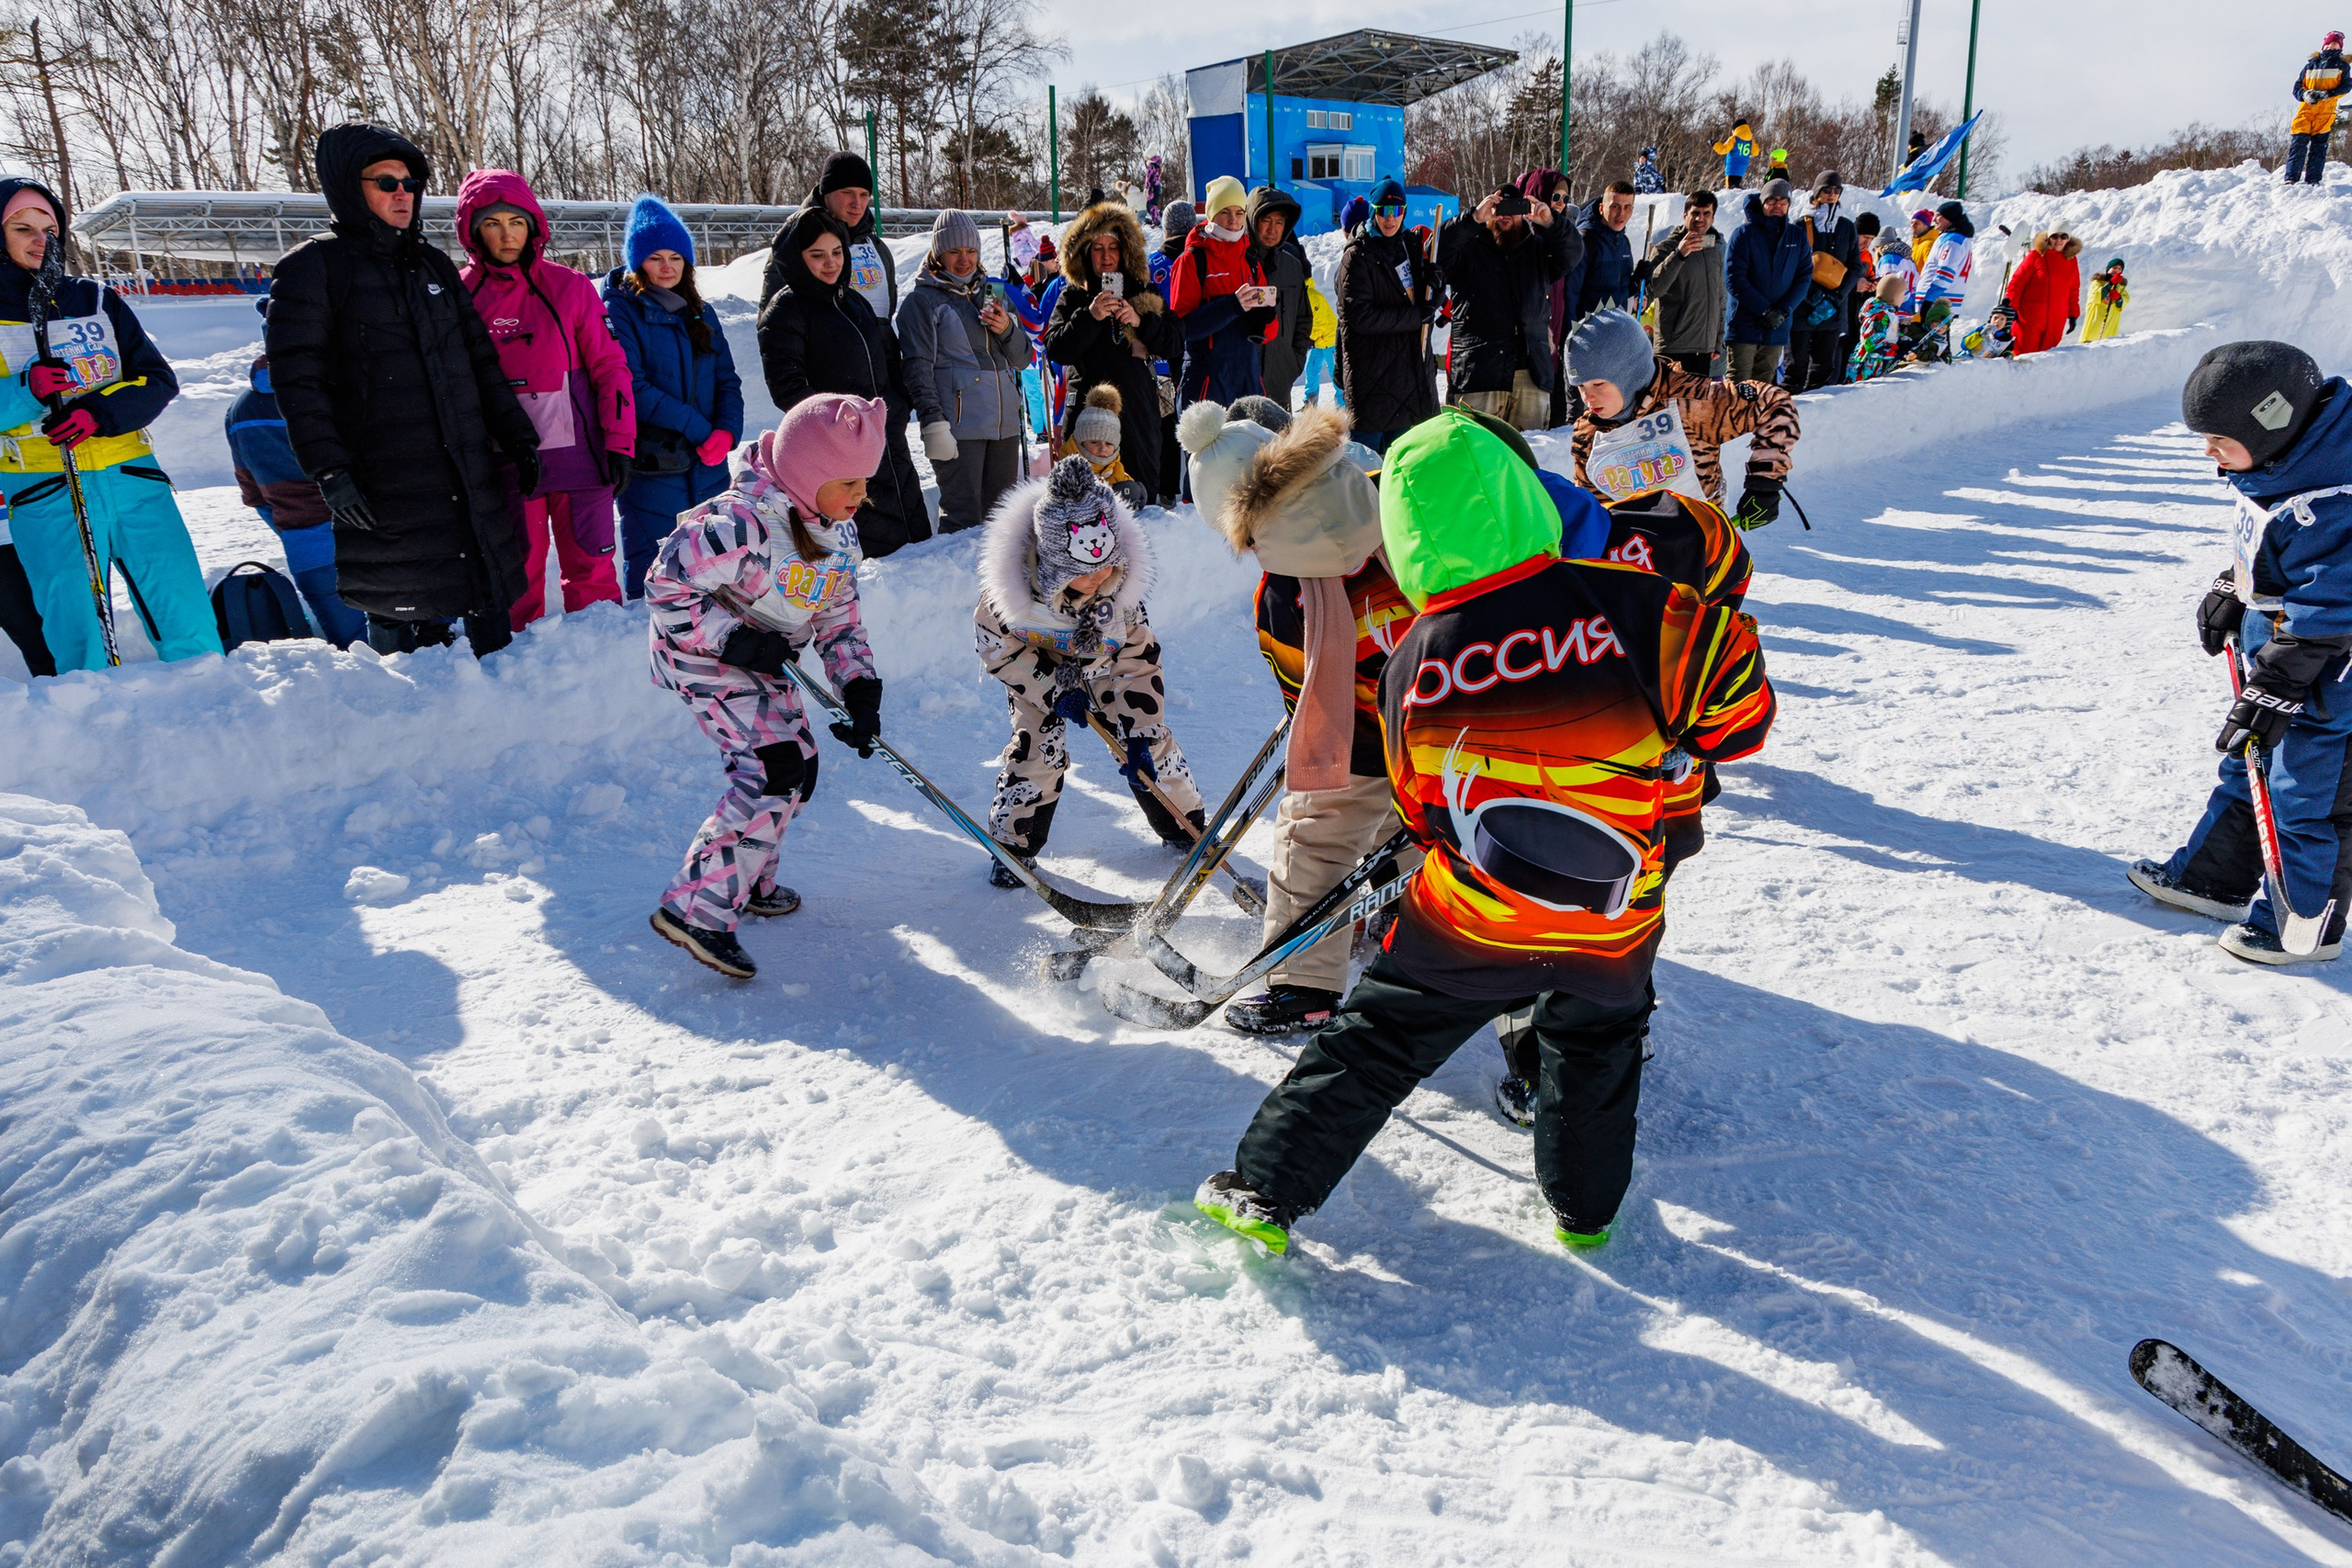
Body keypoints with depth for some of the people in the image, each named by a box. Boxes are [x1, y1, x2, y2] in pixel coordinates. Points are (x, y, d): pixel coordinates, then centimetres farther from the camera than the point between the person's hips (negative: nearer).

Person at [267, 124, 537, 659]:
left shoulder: (434, 265, 17)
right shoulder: (313, 267, 0)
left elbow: (481, 361, 20)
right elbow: (297, 379, -7)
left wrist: (518, 437, 13)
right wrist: (328, 470, -16)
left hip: (472, 475, 5)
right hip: (387, 489, -5)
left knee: (491, 611, 8)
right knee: (404, 618, -1)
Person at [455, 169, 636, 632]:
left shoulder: (570, 287, 3)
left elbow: (609, 366, 3)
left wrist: (620, 443, -3)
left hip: (579, 455, 0)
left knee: (591, 573, 3)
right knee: (516, 579, 6)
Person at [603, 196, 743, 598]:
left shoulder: (701, 315, 15)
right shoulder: (619, 312, -3)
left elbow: (727, 382, 10)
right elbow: (630, 387, -13)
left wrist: (726, 431, -10)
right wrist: (697, 429, -16)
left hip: (709, 468, 5)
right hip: (651, 469, -5)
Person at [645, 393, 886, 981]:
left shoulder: (839, 530, -2)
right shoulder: (743, 521, -29)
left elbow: (839, 618, 5)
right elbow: (665, 588, -24)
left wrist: (860, 689, -9)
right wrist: (735, 639, -29)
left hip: (767, 661, 9)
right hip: (703, 653, -9)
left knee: (799, 765, 15)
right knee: (773, 769, -21)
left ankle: (749, 882, 35)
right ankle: (697, 908, -18)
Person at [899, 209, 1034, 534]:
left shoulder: (990, 293, 19)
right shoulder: (922, 300, 2)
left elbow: (1023, 359, 20)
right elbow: (917, 367, -6)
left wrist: (1007, 330, -1)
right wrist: (932, 421, -18)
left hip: (1005, 423, 6)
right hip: (958, 425, -6)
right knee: (963, 518, -11)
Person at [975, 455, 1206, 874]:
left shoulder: (1121, 586, -30)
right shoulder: (1012, 586, -37)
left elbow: (1138, 662, -20)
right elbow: (996, 646, -20)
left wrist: (1140, 735, -24)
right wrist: (1054, 689, -27)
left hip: (1104, 664, 2)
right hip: (1038, 667, -2)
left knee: (1149, 736, 1)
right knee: (1037, 749, -12)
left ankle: (1186, 825, 24)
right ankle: (1013, 843, 10)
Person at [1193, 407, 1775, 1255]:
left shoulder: (1409, 666, -9)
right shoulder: (1632, 607, -17)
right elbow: (1738, 698, -6)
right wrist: (1687, 755, 13)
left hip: (1466, 926, -1)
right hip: (1616, 928, 1)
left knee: (1374, 1041, 15)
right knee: (1598, 1042, 30)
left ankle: (1266, 1188, 21)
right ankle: (1583, 1204, 44)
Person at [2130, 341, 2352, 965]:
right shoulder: (2278, 465, -1)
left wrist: (2272, 691, -26)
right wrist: (2231, 593, 23)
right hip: (2272, 651, 10)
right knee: (2246, 770, 20)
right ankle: (2214, 878, 36)